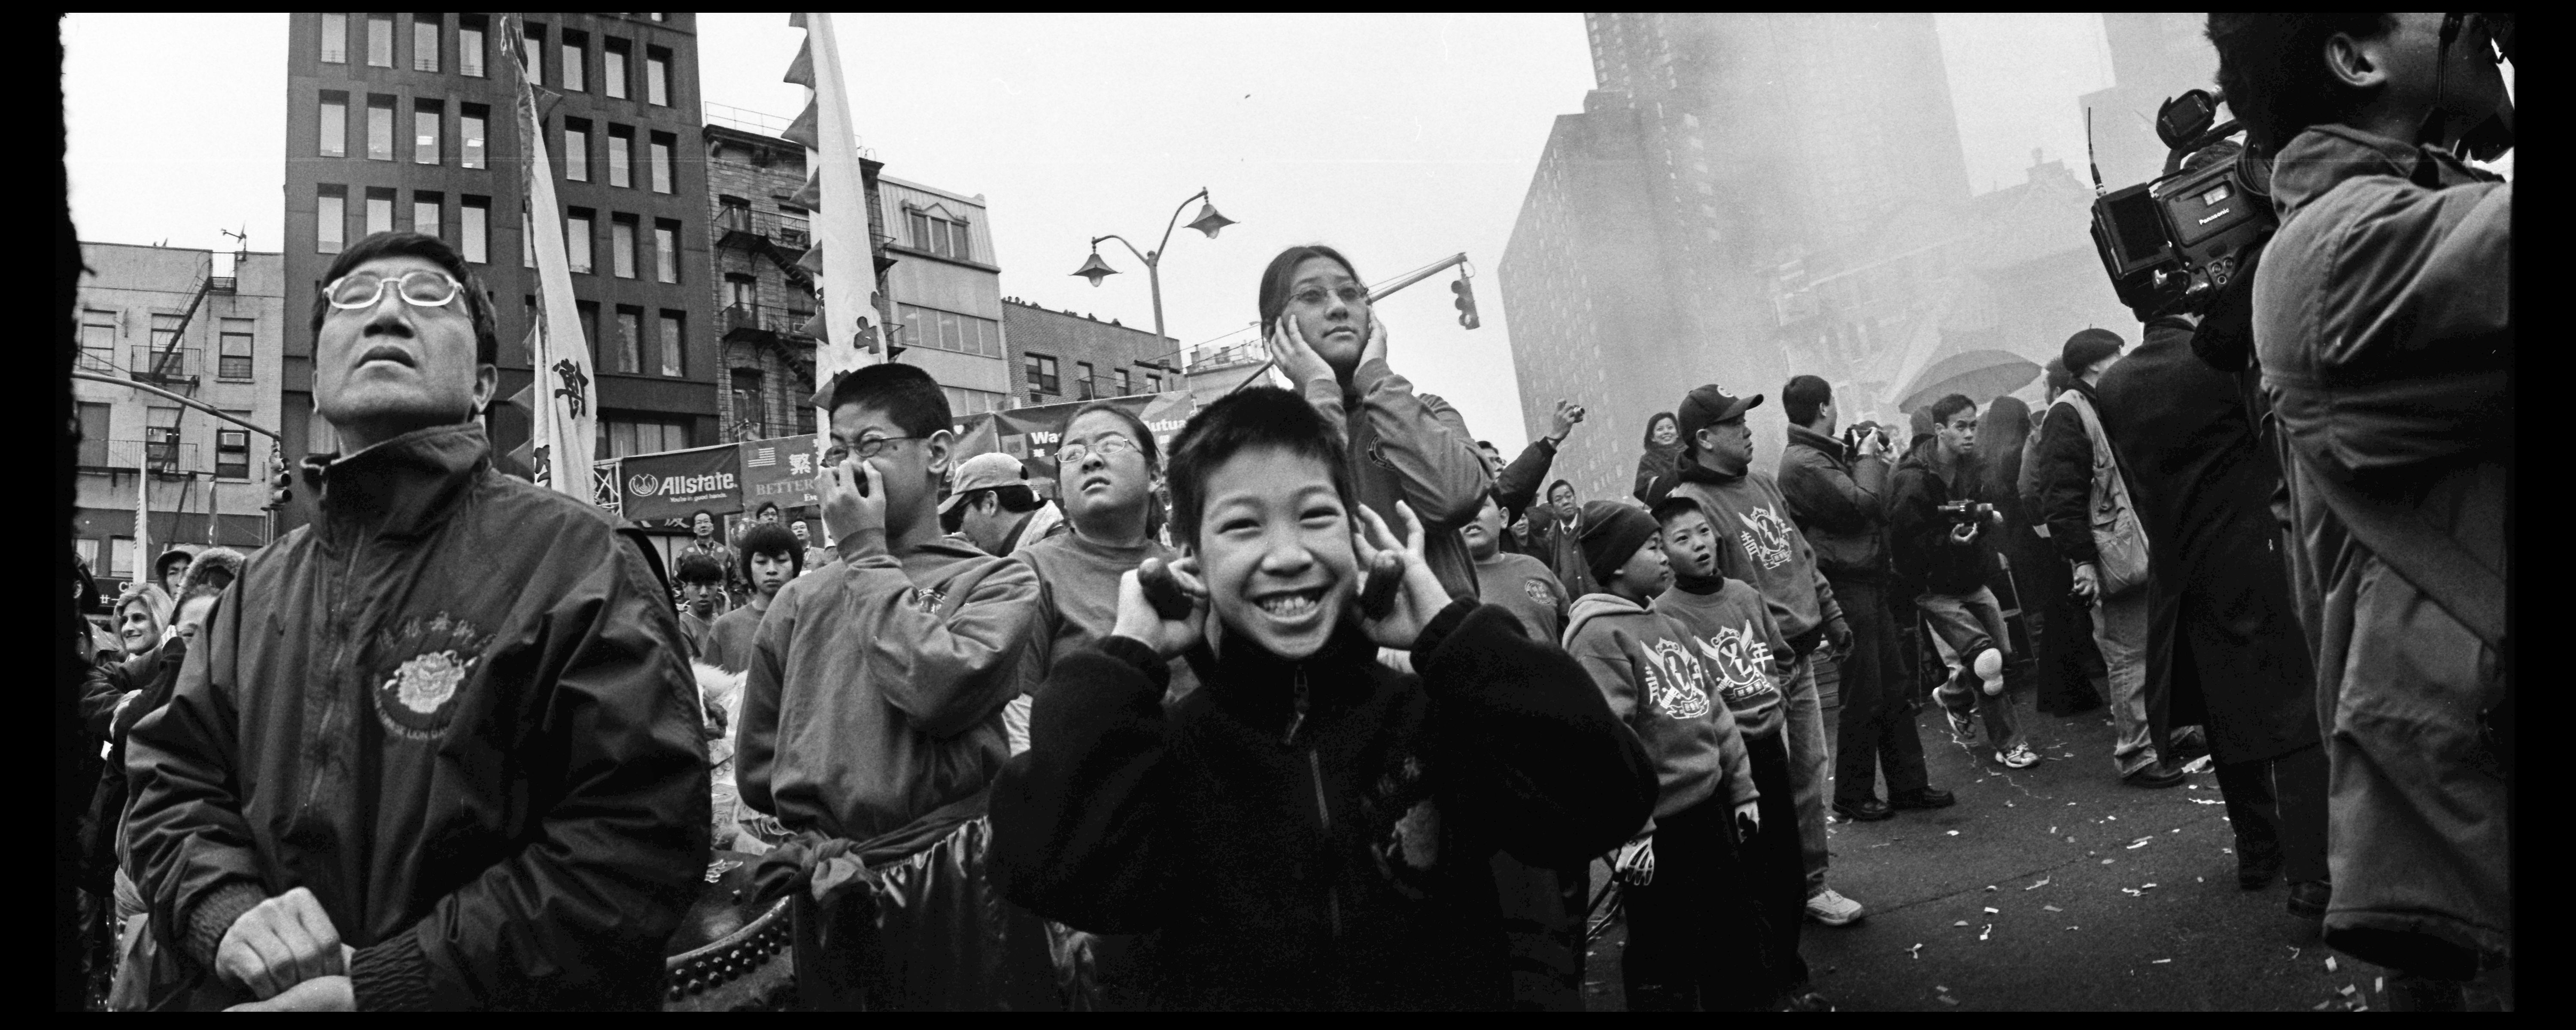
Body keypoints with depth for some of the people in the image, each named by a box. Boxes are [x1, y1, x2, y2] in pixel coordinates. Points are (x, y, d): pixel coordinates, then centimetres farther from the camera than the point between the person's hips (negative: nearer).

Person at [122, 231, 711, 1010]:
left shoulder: (575, 559, -16)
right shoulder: (264, 584, 6)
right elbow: (173, 779, 8)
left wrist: (387, 985, -26)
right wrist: (229, 909, -14)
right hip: (259, 990, 5)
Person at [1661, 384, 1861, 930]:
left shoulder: (1762, 483, 11)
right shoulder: (1690, 503, -15)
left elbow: (1803, 556, 20)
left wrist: (1832, 617, 18)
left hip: (1802, 652, 8)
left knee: (1809, 771, 14)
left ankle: (1810, 884, 27)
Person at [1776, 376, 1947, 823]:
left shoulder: (1826, 455, 15)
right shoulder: (1804, 463, -17)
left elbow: (1878, 511, 18)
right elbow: (1862, 503, -22)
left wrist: (1869, 455, 7)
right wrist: (1868, 458, -8)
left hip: (1868, 582, 10)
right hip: (1845, 588, -10)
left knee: (1894, 689, 14)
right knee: (1863, 696, -1)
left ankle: (1908, 784, 24)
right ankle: (1854, 795, 12)